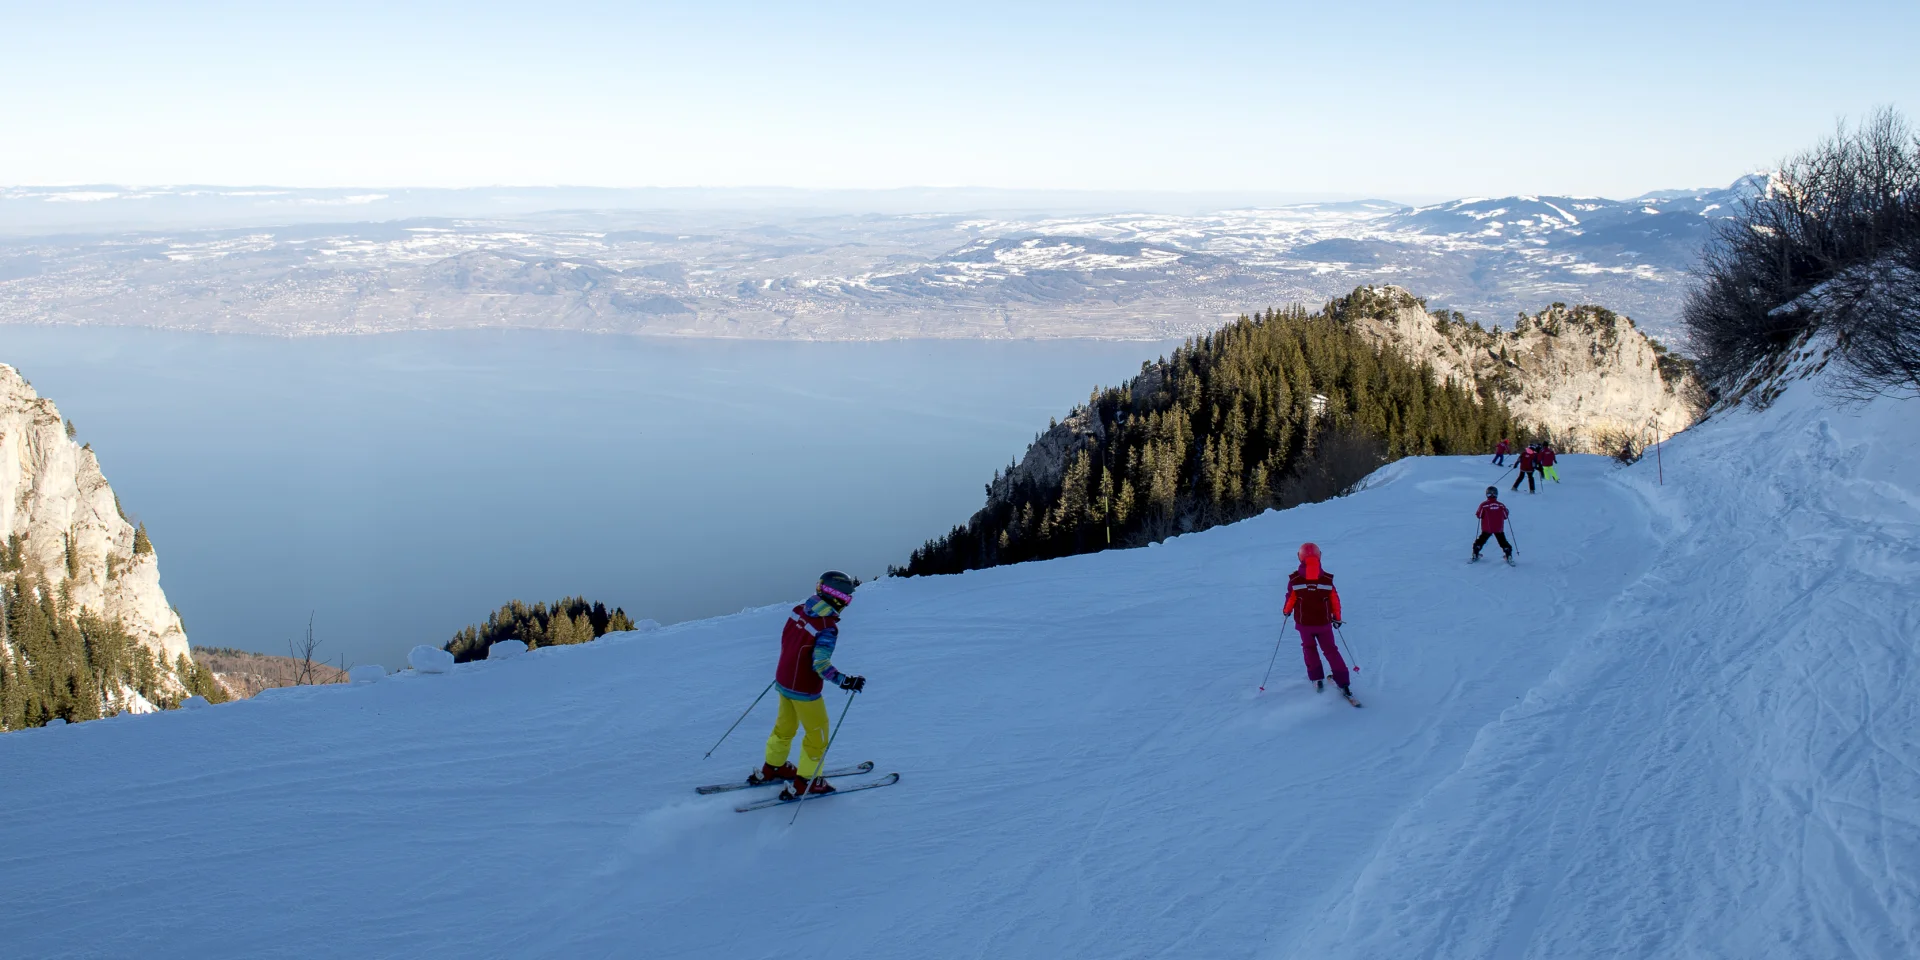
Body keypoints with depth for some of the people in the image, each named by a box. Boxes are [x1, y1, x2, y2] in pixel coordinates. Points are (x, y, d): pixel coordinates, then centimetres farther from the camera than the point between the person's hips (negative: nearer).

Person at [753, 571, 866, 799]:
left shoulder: (799, 611, -5)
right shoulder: (827, 628, -26)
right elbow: (821, 665, -30)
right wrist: (846, 682, -29)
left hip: (783, 680, 7)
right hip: (804, 690, -7)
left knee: (785, 725, 27)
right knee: (818, 733, 12)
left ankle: (771, 768, 43)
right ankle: (805, 782, 20)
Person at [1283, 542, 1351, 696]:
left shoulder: (1295, 579, -13)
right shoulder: (1327, 579, -9)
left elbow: (1290, 599, -7)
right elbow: (1335, 600, -2)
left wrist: (1286, 611, 15)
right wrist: (1337, 617, 13)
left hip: (1304, 624, -1)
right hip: (1324, 623, 1)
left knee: (1309, 648, 24)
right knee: (1330, 650, 14)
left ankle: (1317, 679, 17)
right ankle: (1342, 682, 8)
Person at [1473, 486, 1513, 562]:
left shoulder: (1484, 505, -14)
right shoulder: (1501, 505, -8)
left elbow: (1479, 515, -6)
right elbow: (1505, 516, 2)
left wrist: (1477, 513, 14)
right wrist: (1506, 511, 21)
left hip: (1486, 528, -1)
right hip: (1499, 529, 1)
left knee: (1480, 541, 16)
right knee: (1503, 543, 12)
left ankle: (1475, 555, 17)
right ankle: (1509, 556, 9)